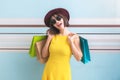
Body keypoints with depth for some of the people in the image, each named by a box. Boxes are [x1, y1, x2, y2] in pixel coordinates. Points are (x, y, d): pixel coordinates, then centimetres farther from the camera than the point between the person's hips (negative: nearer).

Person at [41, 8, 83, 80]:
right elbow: (44, 55, -1)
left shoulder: (74, 36, -5)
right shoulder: (53, 36, 0)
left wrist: (71, 42, -12)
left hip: (63, 73, -2)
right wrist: (49, 38, -5)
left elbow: (79, 58, -7)